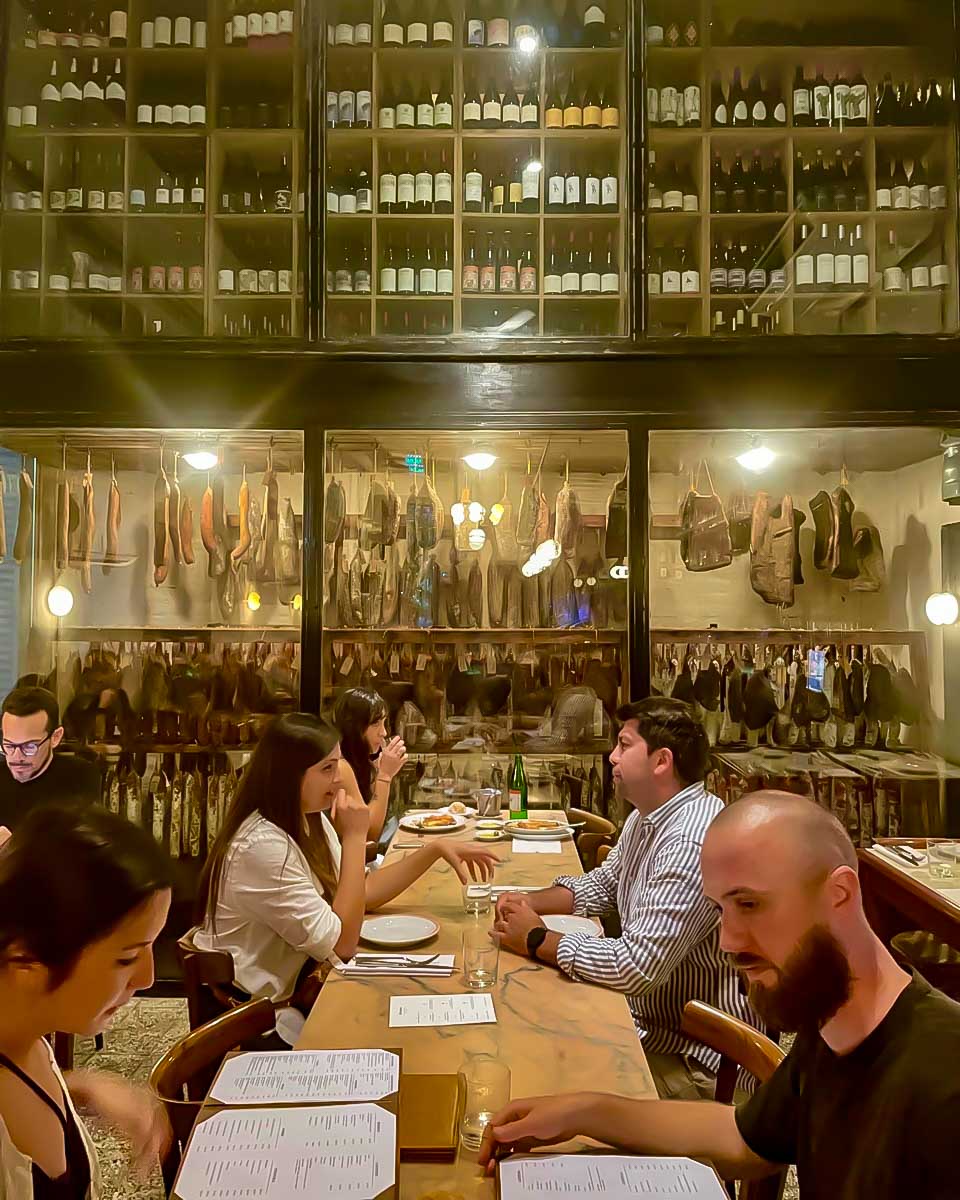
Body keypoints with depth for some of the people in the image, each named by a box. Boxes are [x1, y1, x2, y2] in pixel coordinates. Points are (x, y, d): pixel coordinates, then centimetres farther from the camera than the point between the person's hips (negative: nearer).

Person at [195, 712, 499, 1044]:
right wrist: (354, 837, -25)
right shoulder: (262, 845, -28)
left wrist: (436, 848, -4)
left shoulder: (311, 820, 0)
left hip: (304, 978, 8)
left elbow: (364, 893, 3)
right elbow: (342, 943, -25)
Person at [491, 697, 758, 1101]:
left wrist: (537, 940, -17)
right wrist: (532, 902, 0)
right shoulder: (646, 818, 6)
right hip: (649, 1020, 9)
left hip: (696, 1059, -9)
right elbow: (603, 884, 20)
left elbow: (638, 967, -31)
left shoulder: (693, 842, -29)